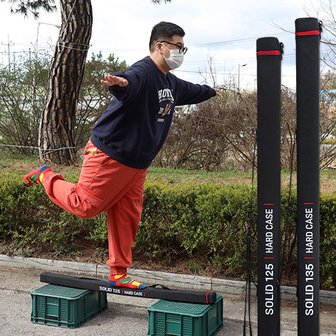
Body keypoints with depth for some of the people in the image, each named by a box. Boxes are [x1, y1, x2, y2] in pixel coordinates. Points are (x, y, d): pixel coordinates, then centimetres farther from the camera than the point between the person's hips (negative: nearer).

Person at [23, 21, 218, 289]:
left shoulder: (172, 83, 13)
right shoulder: (143, 72, -19)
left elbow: (192, 91, 36)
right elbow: (131, 80, -44)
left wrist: (211, 91, 54)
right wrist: (121, 83, -67)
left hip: (137, 163, 9)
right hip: (109, 155, -9)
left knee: (128, 217, 8)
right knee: (86, 206, -4)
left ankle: (119, 274, 17)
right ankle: (47, 177, 21)